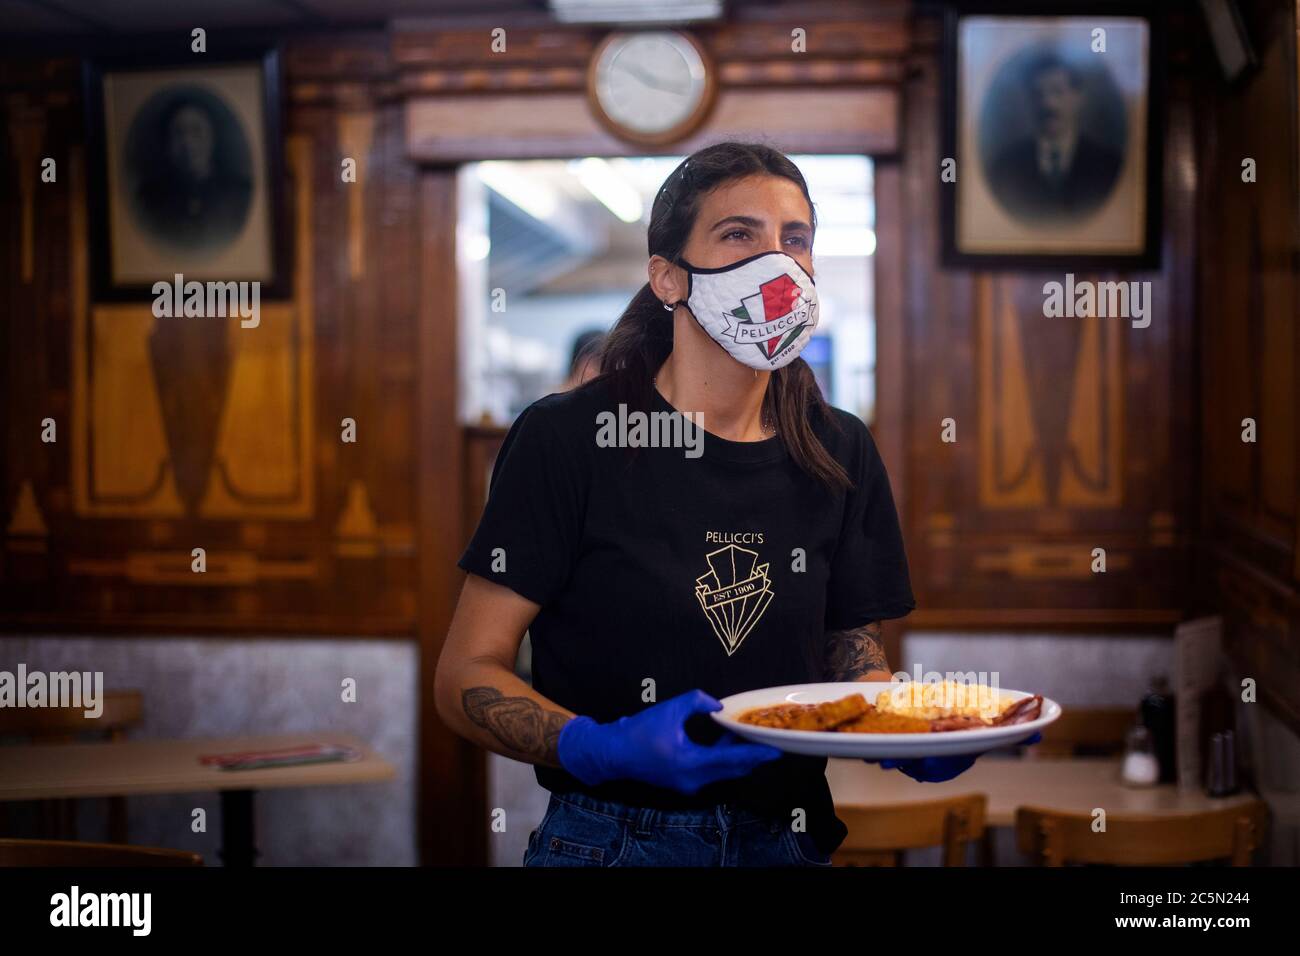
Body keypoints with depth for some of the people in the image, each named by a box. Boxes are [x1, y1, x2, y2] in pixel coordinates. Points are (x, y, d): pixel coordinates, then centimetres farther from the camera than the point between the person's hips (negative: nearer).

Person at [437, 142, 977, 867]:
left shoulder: (839, 454, 2)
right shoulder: (568, 439, -12)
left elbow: (855, 660, 9)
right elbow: (466, 674, -12)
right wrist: (599, 748, -29)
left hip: (787, 840, 5)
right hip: (610, 840, -4)